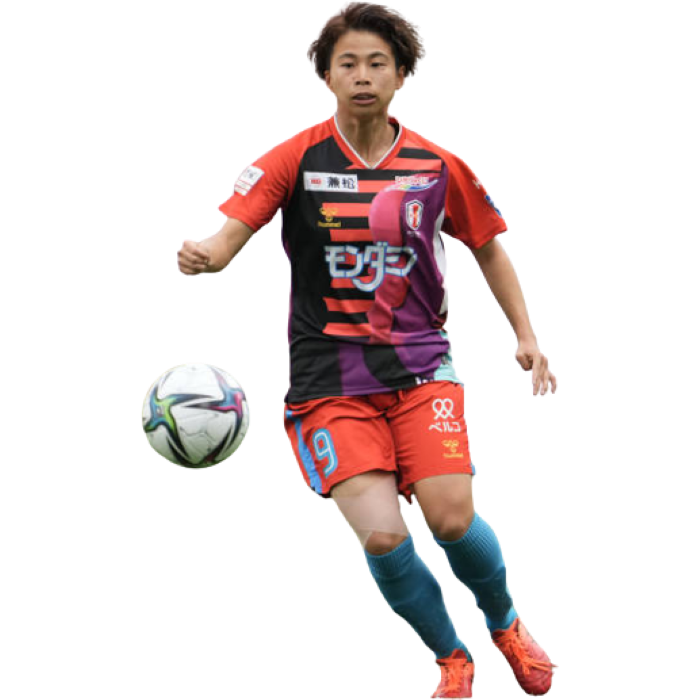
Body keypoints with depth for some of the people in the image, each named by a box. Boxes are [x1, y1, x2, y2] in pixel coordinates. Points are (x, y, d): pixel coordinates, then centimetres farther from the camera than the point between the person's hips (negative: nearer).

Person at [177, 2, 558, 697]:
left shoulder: (439, 167, 3)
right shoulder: (295, 158, -4)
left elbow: (488, 248, 17)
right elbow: (229, 235, -13)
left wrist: (526, 338, 12)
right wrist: (200, 254, -36)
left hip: (421, 365, 1)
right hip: (327, 376, -1)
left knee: (452, 521, -15)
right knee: (382, 537, -17)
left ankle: (506, 626, 19)